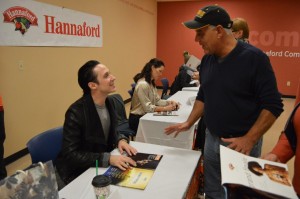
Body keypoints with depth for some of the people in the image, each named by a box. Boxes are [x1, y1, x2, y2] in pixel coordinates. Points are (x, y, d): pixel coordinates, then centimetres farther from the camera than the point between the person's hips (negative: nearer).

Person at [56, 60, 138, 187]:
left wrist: (120, 140, -10)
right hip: (79, 174, -7)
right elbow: (70, 154, -25)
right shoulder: (76, 112, -25)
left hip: (103, 166, 7)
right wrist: (108, 159, -33)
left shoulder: (108, 102, -3)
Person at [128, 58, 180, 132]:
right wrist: (165, 108, -27)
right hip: (137, 120, -8)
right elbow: (147, 107, -24)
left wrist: (169, 102, -10)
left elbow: (157, 100, 6)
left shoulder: (151, 83, 9)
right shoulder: (142, 85, -22)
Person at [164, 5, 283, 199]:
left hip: (241, 143, -5)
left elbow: (273, 106, -16)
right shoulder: (207, 59, 2)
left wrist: (249, 139, -21)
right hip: (212, 139, 6)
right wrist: (189, 123, 4)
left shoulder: (254, 58, -17)